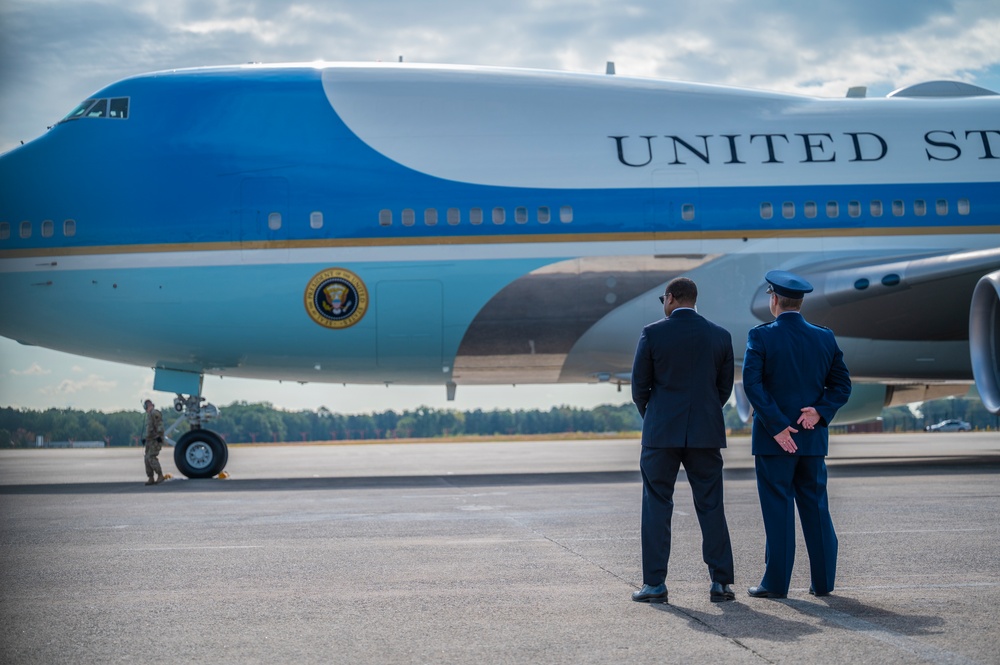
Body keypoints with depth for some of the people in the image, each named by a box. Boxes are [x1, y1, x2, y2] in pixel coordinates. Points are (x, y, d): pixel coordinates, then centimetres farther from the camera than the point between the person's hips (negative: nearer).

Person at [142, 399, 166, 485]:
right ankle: (150, 479, 4)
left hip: (156, 440, -10)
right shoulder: (149, 414, 20)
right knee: (148, 459, 4)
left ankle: (160, 476, -10)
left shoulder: (155, 413, -12)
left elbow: (159, 425, -20)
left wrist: (159, 436, -25)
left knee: (152, 458, -16)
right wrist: (144, 438, 24)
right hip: (150, 440, 10)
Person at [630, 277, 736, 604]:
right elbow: (725, 387, 8)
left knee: (657, 507, 4)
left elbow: (640, 386, -1)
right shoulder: (720, 336, 3)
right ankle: (720, 582, 7)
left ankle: (654, 584, 3)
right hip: (706, 433, 2)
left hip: (662, 431, -2)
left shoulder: (652, 333, -5)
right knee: (711, 507, 8)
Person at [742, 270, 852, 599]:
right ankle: (823, 580, 13)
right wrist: (820, 411, -5)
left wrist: (777, 426, -14)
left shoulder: (761, 336, -7)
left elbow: (752, 384, -15)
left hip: (773, 437, -4)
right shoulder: (825, 337, 7)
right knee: (816, 507, 10)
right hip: (813, 437, 4)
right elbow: (841, 384, 5)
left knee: (778, 509, 0)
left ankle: (776, 582, 3)